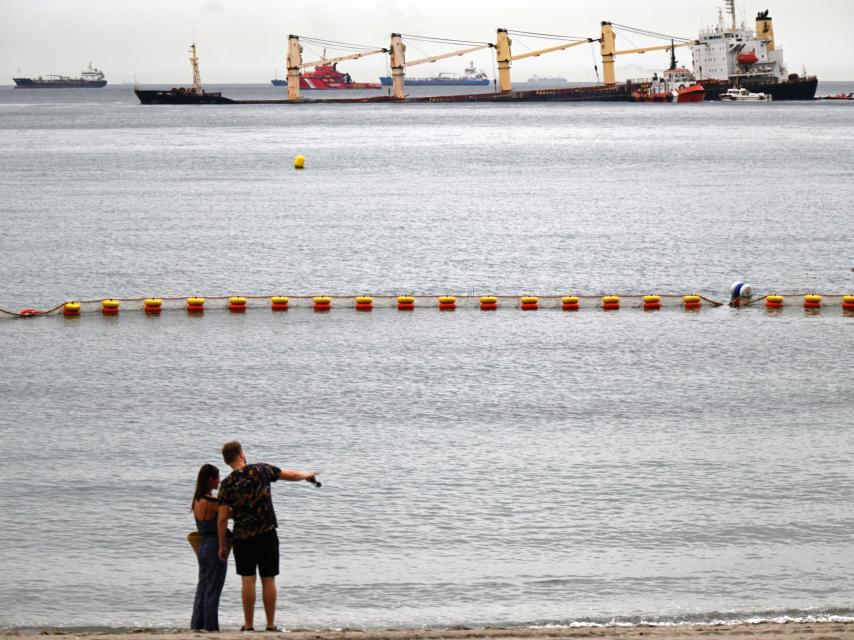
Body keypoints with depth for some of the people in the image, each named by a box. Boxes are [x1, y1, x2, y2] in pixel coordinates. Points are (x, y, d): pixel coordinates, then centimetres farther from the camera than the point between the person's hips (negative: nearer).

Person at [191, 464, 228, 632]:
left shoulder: (197, 500, 7)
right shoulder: (211, 501, -18)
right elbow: (231, 513, -17)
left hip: (203, 547, 8)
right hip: (215, 548, -8)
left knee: (202, 588, 14)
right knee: (212, 591, -3)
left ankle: (197, 625, 16)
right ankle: (211, 627, 0)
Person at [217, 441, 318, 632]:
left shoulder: (227, 484, -6)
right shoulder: (260, 470, -5)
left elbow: (222, 519, -7)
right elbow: (291, 475, 7)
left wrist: (222, 546, 2)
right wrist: (307, 475, 28)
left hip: (242, 537, 0)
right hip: (267, 535, 0)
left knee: (248, 581, 4)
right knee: (268, 580, 6)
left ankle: (248, 626, 4)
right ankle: (270, 625, 8)